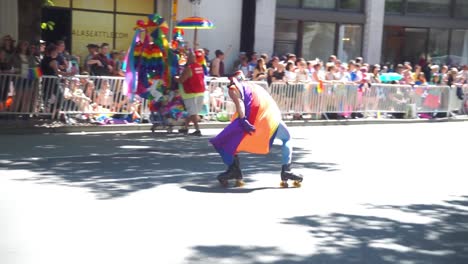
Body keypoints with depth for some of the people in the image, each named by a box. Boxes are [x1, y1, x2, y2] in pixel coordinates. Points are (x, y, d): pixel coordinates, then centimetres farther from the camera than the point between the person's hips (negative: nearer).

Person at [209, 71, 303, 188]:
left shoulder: (233, 88, 17)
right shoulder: (253, 85, 35)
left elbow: (239, 102, -2)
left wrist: (243, 120, -13)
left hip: (255, 117, -4)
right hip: (272, 114, 4)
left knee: (228, 142, 12)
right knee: (287, 139, 27)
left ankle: (234, 171, 4)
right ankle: (286, 170, 17)